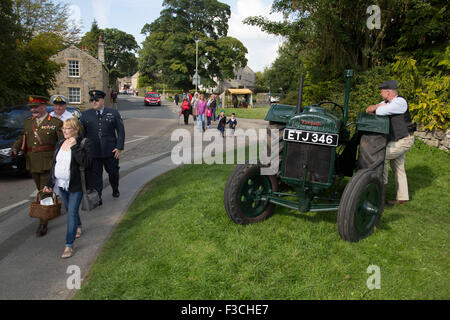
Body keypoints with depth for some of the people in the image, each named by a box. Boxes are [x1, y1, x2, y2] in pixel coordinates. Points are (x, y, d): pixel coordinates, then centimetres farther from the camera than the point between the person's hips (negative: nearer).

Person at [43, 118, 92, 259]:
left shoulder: (84, 143, -12)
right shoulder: (60, 143, 8)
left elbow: (86, 162, -27)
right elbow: (54, 164, 14)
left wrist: (75, 147, -27)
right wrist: (49, 183, 13)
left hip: (76, 185, -7)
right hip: (62, 184, 7)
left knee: (72, 212, -7)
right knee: (69, 209, 20)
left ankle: (69, 245, -2)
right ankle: (78, 227, 48)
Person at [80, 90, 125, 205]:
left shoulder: (114, 113, 2)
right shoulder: (85, 115, 7)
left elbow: (121, 131, 1)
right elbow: (81, 133, 8)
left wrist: (119, 148, -7)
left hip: (110, 152, -1)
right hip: (93, 152, 1)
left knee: (113, 172, 13)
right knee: (95, 175, 3)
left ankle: (115, 190, 39)